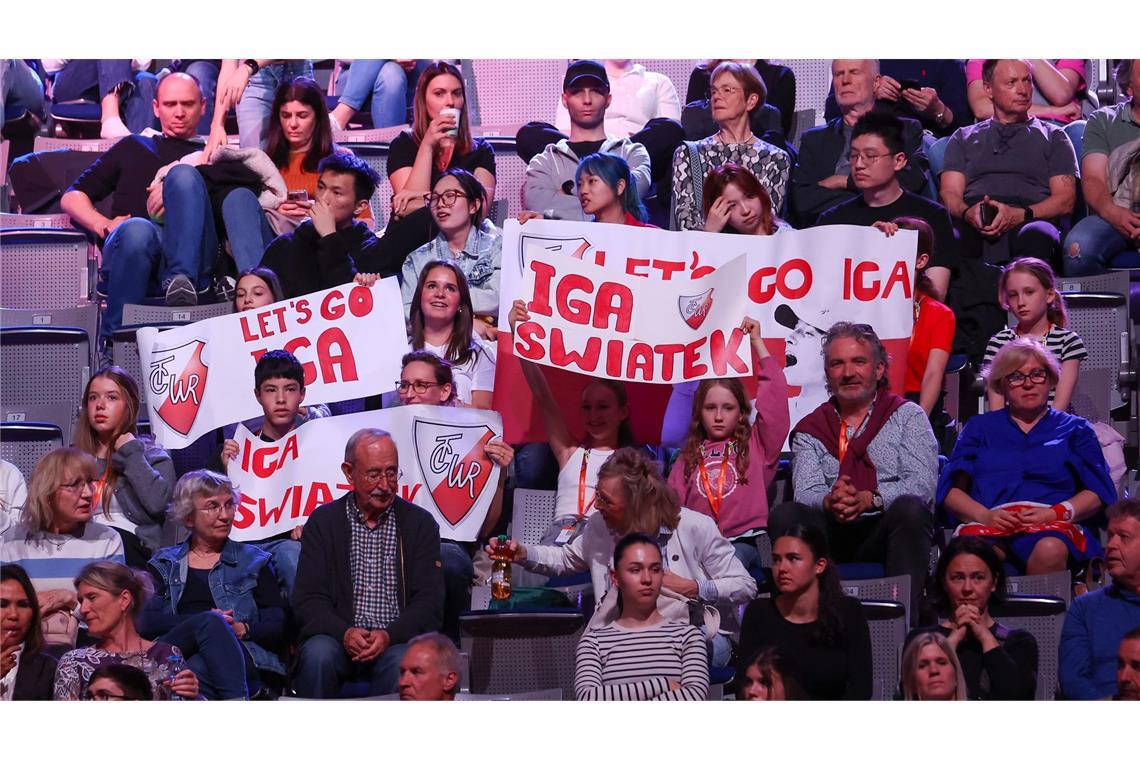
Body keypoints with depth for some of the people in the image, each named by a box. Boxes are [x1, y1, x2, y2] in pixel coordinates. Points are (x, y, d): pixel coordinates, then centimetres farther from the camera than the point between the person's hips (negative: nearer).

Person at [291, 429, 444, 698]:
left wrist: (389, 635, -17)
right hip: (338, 638, 0)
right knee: (318, 655, -32)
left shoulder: (420, 524, 9)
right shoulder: (323, 521, 9)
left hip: (396, 641, 0)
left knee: (403, 664, -34)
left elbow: (429, 604, 2)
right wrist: (345, 633, -18)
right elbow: (308, 601, 2)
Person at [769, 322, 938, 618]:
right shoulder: (810, 429, 19)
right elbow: (805, 491, 2)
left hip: (886, 531, -2)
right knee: (783, 516, -25)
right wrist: (829, 503, -24)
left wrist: (869, 499, -23)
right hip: (831, 535, 2)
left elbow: (921, 484, -4)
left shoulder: (907, 416, 13)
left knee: (910, 509, -33)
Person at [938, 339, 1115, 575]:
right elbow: (951, 489, 14)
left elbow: (1097, 493, 11)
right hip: (990, 524, 0)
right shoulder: (979, 427, 26)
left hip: (1052, 525, 0)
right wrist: (985, 515, -8)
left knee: (1049, 551, -39)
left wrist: (1054, 513, -9)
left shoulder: (1074, 429, 24)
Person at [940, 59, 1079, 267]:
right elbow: (949, 193, 17)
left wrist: (1020, 215, -9)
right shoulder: (964, 138, 30)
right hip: (973, 226, 1)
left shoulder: (1052, 136, 26)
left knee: (1037, 236, -42)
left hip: (1030, 221, -1)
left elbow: (1065, 199, 12)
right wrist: (967, 212, -10)